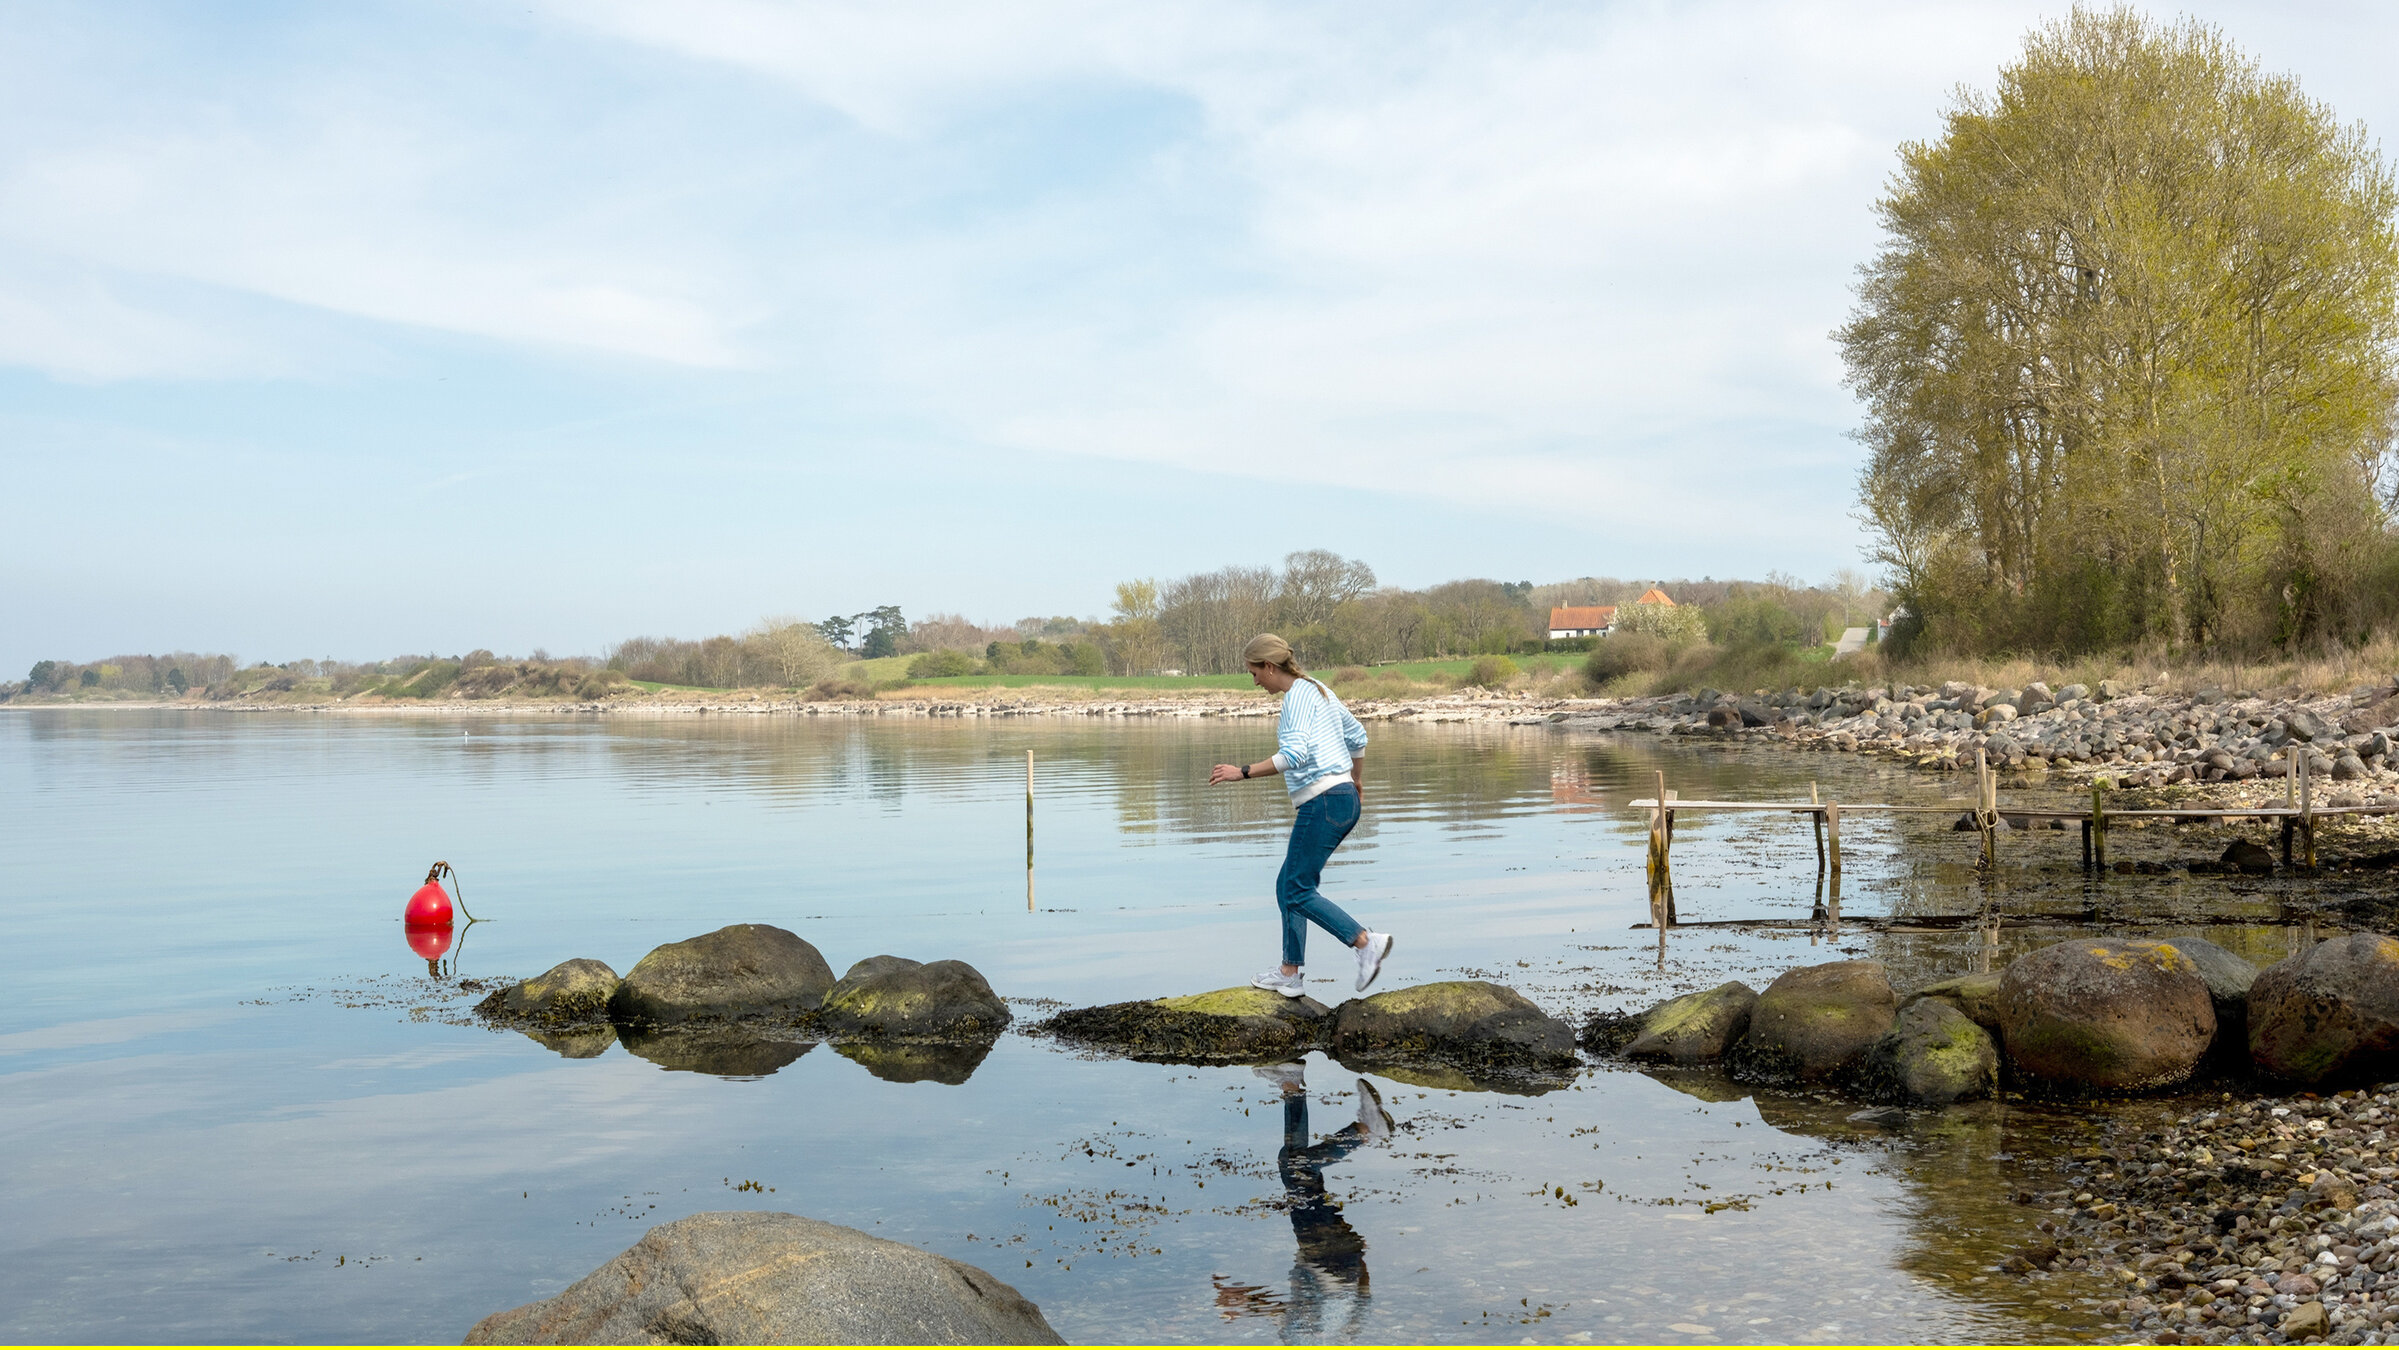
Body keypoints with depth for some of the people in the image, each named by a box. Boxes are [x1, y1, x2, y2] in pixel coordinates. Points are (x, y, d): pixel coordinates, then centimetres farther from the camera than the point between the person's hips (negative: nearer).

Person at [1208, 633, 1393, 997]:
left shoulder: (1298, 694, -10)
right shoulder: (1319, 690, 18)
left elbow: (1295, 754, -24)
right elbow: (1357, 736, 28)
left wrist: (1243, 772, -22)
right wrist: (1357, 781, 42)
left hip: (1323, 801, -10)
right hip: (1344, 797, 10)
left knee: (1298, 891, -7)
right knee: (1288, 886, 14)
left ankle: (1366, 942, -12)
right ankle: (1289, 974, 17)